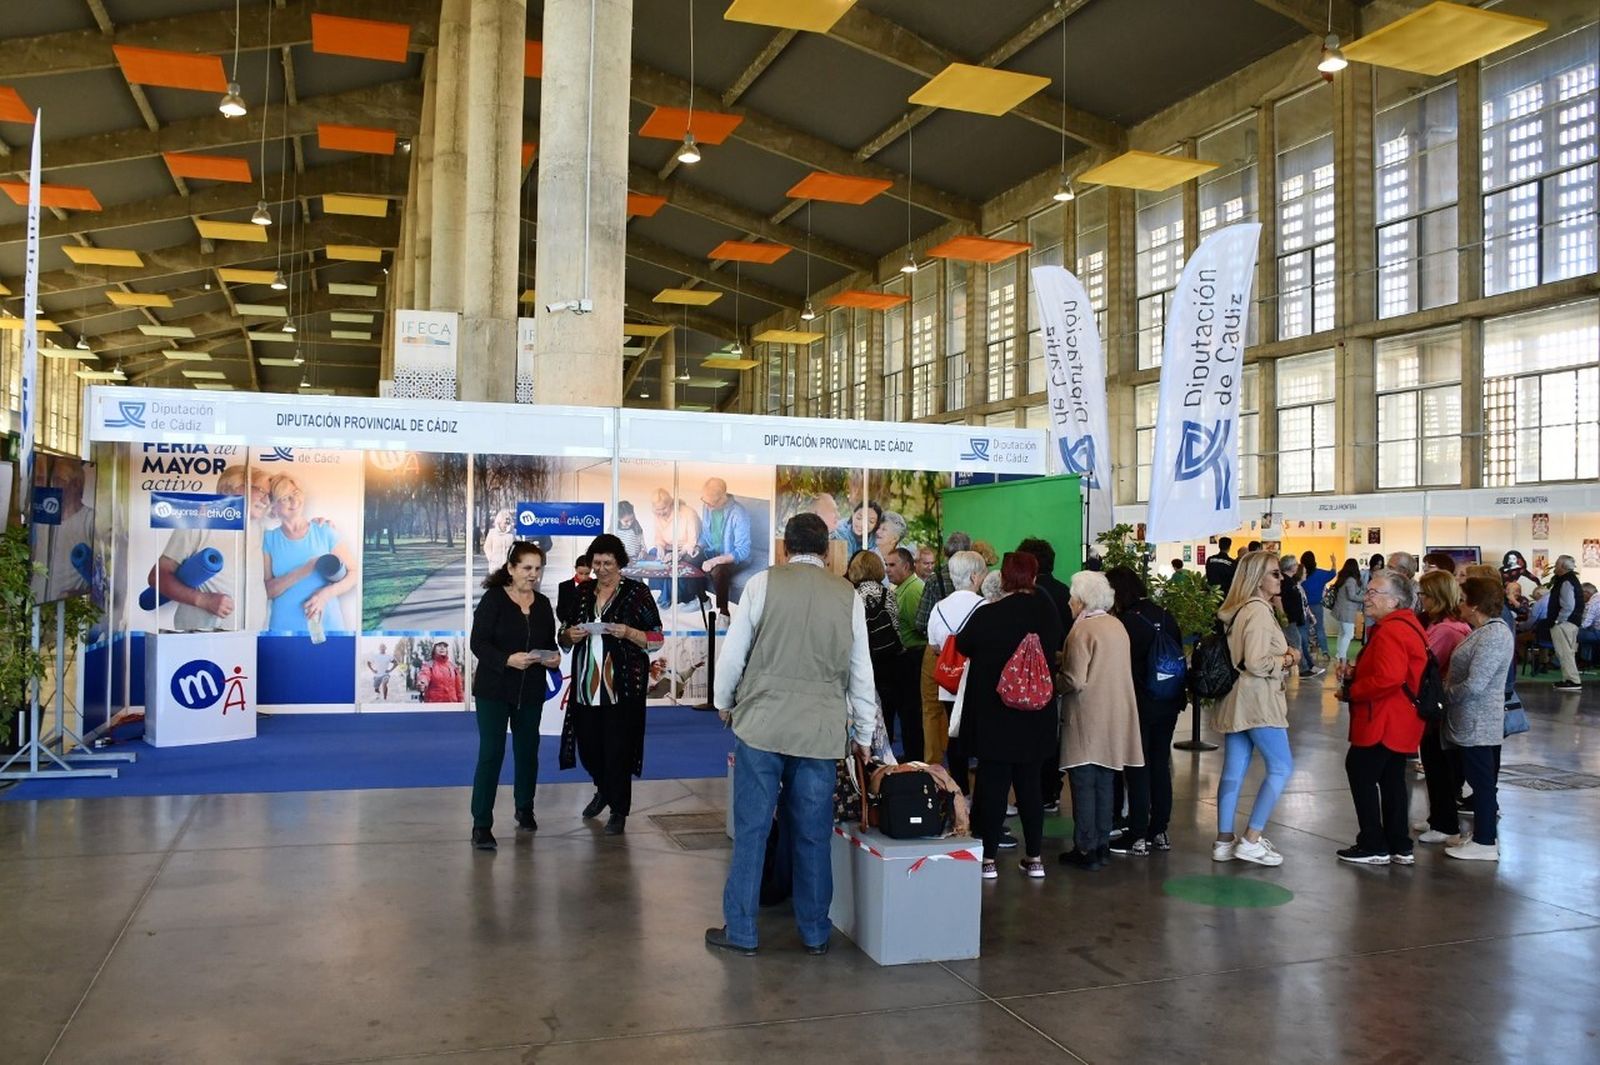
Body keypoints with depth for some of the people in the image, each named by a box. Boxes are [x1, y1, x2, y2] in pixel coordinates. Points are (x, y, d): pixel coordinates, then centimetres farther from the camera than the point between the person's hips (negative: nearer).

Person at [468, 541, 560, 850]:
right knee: (491, 754, -7)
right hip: (493, 689, -5)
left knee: (527, 751, 16)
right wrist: (508, 659, -29)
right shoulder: (493, 599, -10)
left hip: (531, 691, 5)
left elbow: (550, 642, 13)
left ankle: (525, 810, 35)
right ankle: (481, 825, -2)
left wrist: (554, 657, -9)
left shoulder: (543, 604, 6)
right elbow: (479, 643, -15)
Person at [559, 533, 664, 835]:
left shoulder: (637, 592, -3)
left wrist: (628, 633, -19)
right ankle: (603, 789, 39)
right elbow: (564, 638, 19)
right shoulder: (582, 592, 10)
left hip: (622, 685, -4)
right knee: (588, 745, 10)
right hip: (586, 685, 4)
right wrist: (570, 635, -4)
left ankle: (619, 811, 14)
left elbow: (657, 640, -2)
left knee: (618, 748, -2)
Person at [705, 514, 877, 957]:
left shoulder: (763, 583, -2)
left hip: (762, 722, -2)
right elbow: (861, 672, 9)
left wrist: (724, 703, 17)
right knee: (813, 835, 11)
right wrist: (864, 734, 20)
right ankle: (815, 932, 21)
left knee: (751, 829, 6)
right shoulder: (848, 596, 4)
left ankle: (740, 931, 14)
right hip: (822, 730, 2)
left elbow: (733, 651, 0)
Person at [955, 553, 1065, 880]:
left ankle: (988, 857, 7)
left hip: (992, 714, -4)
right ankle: (1034, 856, 18)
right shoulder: (1048, 613, -4)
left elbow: (962, 647, 1)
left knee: (992, 782, 3)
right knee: (1029, 783, 13)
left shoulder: (987, 614, -16)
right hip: (1036, 716, 4)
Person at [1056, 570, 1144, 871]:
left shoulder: (1082, 630, -16)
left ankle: (1086, 850, 3)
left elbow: (1075, 681, -20)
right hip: (1115, 719, 8)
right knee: (1103, 783, 15)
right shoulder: (1117, 626, 8)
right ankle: (1102, 844, 22)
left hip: (1087, 719, -8)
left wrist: (1053, 680, -1)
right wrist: (1067, 659, 14)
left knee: (1083, 784, -1)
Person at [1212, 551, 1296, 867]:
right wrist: (1287, 660, -7)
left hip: (1235, 700, 9)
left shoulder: (1238, 609, 13)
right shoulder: (1258, 611, -16)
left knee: (1233, 770, 10)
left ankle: (1224, 841, 14)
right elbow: (1257, 663, -23)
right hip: (1257, 701, -9)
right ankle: (1251, 840, 0)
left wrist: (1282, 657, 11)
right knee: (1281, 767, -1)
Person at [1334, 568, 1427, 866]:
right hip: (1399, 724, 11)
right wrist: (1355, 672, 7)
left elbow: (1388, 678, -32)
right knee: (1392, 779, 16)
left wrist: (1352, 691, -18)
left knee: (1361, 774, -1)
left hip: (1383, 724, -11)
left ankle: (1374, 847, 4)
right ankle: (1400, 847, 22)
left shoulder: (1392, 631, -22)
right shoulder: (1407, 624, 14)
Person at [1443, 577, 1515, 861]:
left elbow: (1474, 685, -24)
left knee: (1482, 781, 0)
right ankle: (1483, 835, 26)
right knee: (1481, 781, 16)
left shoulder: (1493, 635, -20)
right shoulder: (1487, 630, 10)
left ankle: (1485, 843, 9)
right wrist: (1447, 691, 8)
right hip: (1474, 721, 10)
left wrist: (1444, 695, -10)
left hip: (1477, 723, -10)